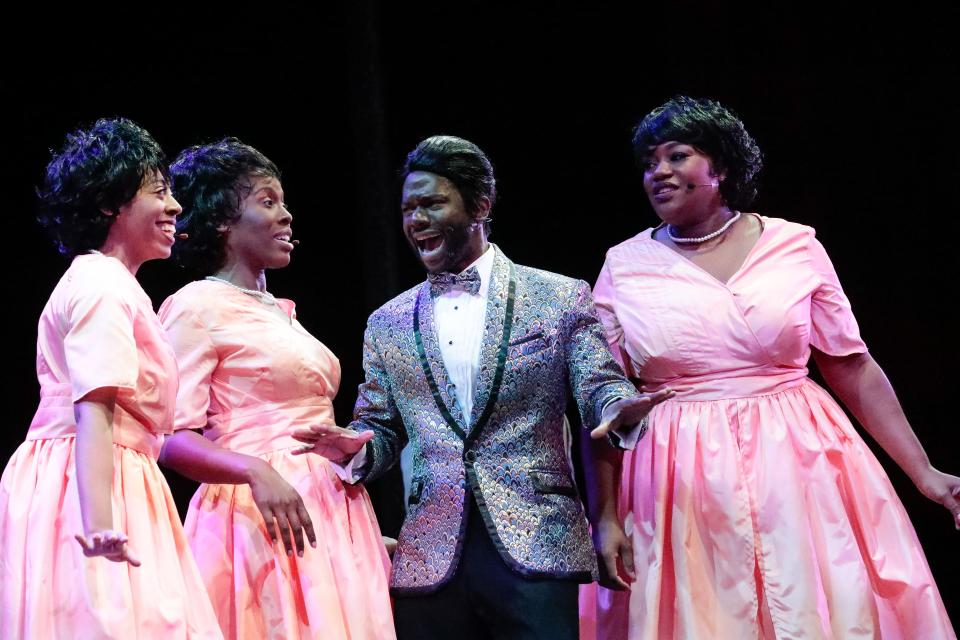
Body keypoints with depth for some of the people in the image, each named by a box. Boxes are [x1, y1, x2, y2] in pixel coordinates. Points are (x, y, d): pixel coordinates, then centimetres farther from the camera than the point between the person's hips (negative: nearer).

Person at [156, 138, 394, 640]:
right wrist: (257, 472, -28)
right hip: (262, 516, -8)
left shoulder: (280, 312, 20)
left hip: (332, 519, 8)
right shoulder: (198, 306, -3)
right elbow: (173, 438, -13)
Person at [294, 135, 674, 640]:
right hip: (430, 558, 3)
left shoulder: (561, 299, 6)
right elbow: (381, 430, 16)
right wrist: (354, 446, -7)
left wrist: (619, 408, -22)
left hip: (536, 552, -3)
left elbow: (600, 390, 2)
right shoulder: (388, 324, 14)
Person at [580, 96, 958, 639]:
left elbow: (854, 370, 6)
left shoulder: (795, 246, 2)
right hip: (683, 495, 0)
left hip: (801, 476, 0)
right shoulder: (624, 266, 3)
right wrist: (606, 518, -4)